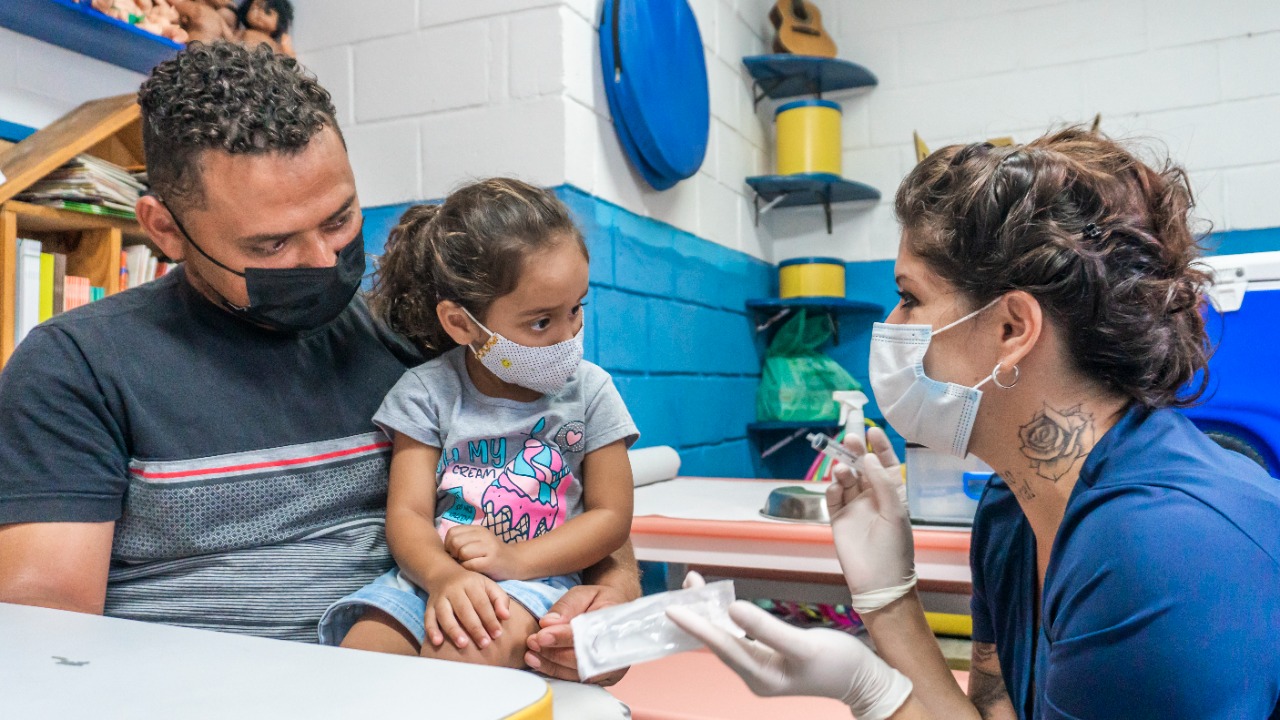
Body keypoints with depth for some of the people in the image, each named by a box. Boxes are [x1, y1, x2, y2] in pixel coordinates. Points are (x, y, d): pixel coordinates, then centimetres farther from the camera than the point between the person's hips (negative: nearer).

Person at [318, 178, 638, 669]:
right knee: (359, 648, -25)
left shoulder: (588, 392, 3)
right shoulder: (427, 392, 3)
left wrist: (514, 559, -14)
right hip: (430, 575, 2)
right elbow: (407, 512, -3)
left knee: (475, 647, -33)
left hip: (537, 577, -1)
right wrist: (443, 575, -27)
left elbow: (612, 515, 1)